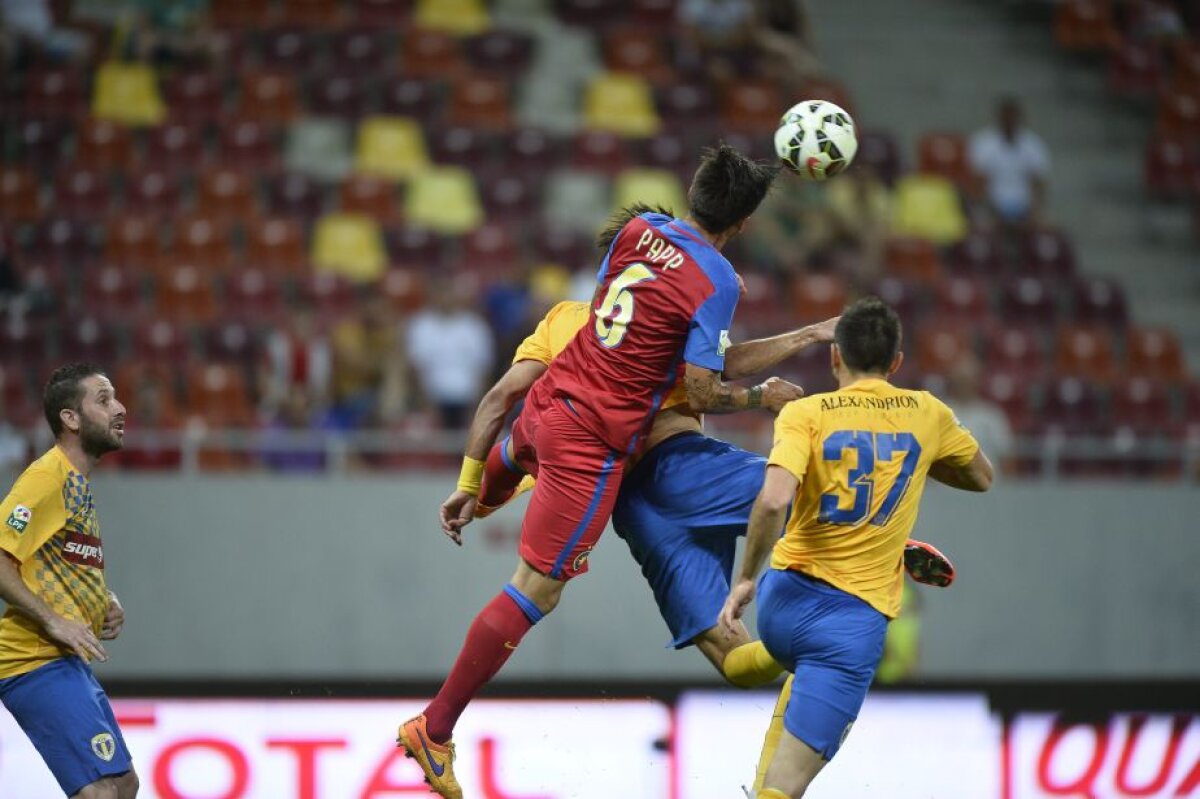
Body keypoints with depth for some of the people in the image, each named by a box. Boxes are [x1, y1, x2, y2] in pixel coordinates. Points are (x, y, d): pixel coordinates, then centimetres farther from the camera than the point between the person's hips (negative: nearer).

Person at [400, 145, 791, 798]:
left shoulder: (639, 228, 4)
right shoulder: (717, 282, -15)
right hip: (593, 442, -8)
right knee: (535, 592, -3)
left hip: (547, 402, 8)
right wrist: (763, 398, 3)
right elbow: (701, 395, -15)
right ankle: (434, 728, -3)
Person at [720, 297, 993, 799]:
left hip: (784, 601, 2)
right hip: (854, 617, -2)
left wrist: (746, 578, -8)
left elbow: (773, 500, -19)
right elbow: (981, 477, 25)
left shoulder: (805, 413, -2)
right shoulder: (927, 414, 5)